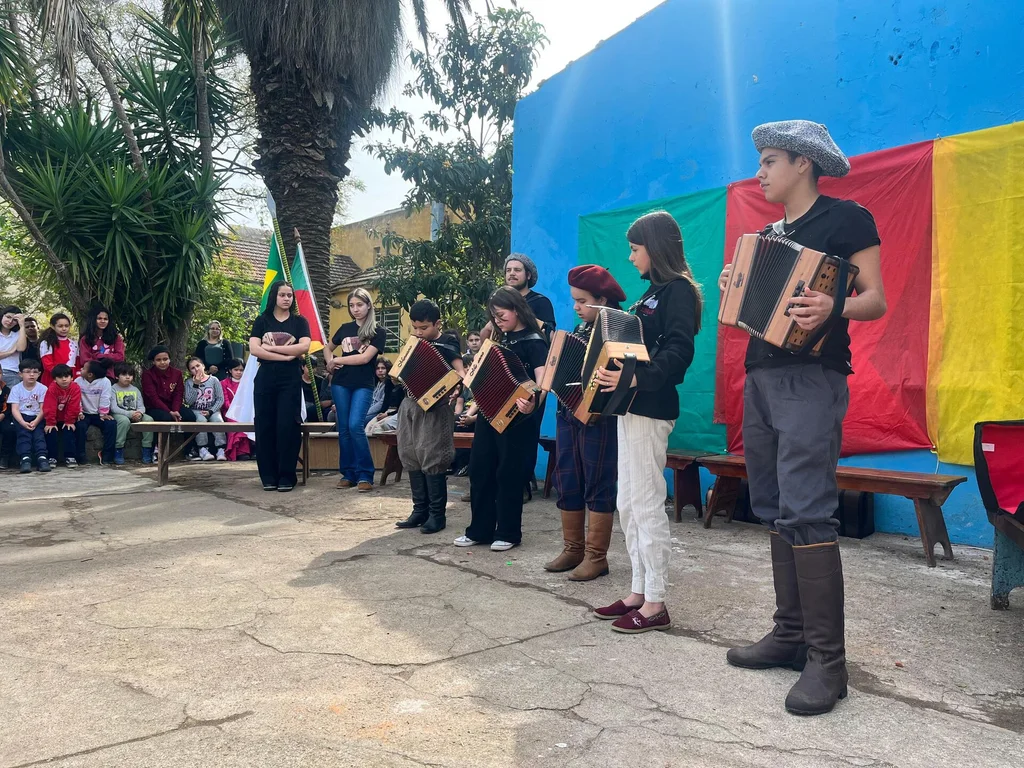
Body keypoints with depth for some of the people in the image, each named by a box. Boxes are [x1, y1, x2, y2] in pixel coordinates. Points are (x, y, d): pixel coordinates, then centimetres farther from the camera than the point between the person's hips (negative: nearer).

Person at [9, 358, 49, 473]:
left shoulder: (42, 389, -1)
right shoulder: (16, 389, 1)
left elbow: (43, 409, -4)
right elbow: (15, 409, -5)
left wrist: (36, 421, -22)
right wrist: (23, 423, -22)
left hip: (37, 418, 0)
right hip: (21, 418, 0)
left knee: (38, 432, -25)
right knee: (24, 432, -25)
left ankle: (42, 457, -36)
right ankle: (25, 458, -36)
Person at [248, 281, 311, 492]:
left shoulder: (299, 321, 8)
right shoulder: (262, 321, 9)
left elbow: (304, 347, -8)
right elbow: (254, 349, -5)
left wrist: (271, 347, -8)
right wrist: (286, 355, -11)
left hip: (291, 380, -1)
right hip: (265, 379, 1)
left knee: (287, 426, -5)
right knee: (265, 426, 1)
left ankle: (286, 476, 2)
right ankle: (269, 476, 10)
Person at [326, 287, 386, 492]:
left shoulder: (378, 331, -3)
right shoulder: (345, 328, 10)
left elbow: (365, 358, -13)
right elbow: (328, 348, 26)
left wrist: (337, 359, -6)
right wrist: (330, 362, 5)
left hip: (363, 385, -4)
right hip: (340, 383, 4)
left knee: (355, 426, -15)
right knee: (344, 428, 5)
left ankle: (365, 474, -7)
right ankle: (347, 473, 13)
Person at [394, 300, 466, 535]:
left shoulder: (447, 344, -5)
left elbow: (460, 371, -15)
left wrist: (456, 387, -35)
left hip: (436, 407, -7)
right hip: (411, 403, 7)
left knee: (432, 459, -6)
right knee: (412, 458, 9)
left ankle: (437, 514, 3)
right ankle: (420, 510, 18)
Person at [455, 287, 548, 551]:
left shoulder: (534, 341, -9)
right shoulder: (502, 339, 14)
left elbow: (543, 381, -23)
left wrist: (532, 404, -42)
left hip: (516, 418, -8)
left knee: (508, 474, 0)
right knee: (479, 470, 8)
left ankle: (508, 533, 13)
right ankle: (479, 530, 19)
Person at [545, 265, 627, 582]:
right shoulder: (581, 329, 15)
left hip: (598, 418, -8)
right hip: (568, 413, 8)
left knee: (597, 486, -1)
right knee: (567, 483, 10)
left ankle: (596, 556, 7)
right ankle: (573, 548, 20)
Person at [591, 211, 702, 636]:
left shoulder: (678, 290, -10)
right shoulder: (654, 292, 19)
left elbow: (678, 353, -23)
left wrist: (636, 378, -33)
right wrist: (613, 371, 12)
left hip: (651, 409, -10)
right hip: (633, 407, 10)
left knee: (645, 504, -5)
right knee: (627, 504, 12)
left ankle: (655, 604, 4)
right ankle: (639, 591, 22)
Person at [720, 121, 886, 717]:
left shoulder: (846, 219, -1)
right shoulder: (768, 234, 21)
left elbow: (876, 300, -8)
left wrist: (830, 308, -28)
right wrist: (736, 291, 4)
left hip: (812, 379, -8)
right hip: (761, 377, 8)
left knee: (806, 512, -15)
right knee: (774, 510, 8)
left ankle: (827, 659, -8)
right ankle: (790, 634, 16)